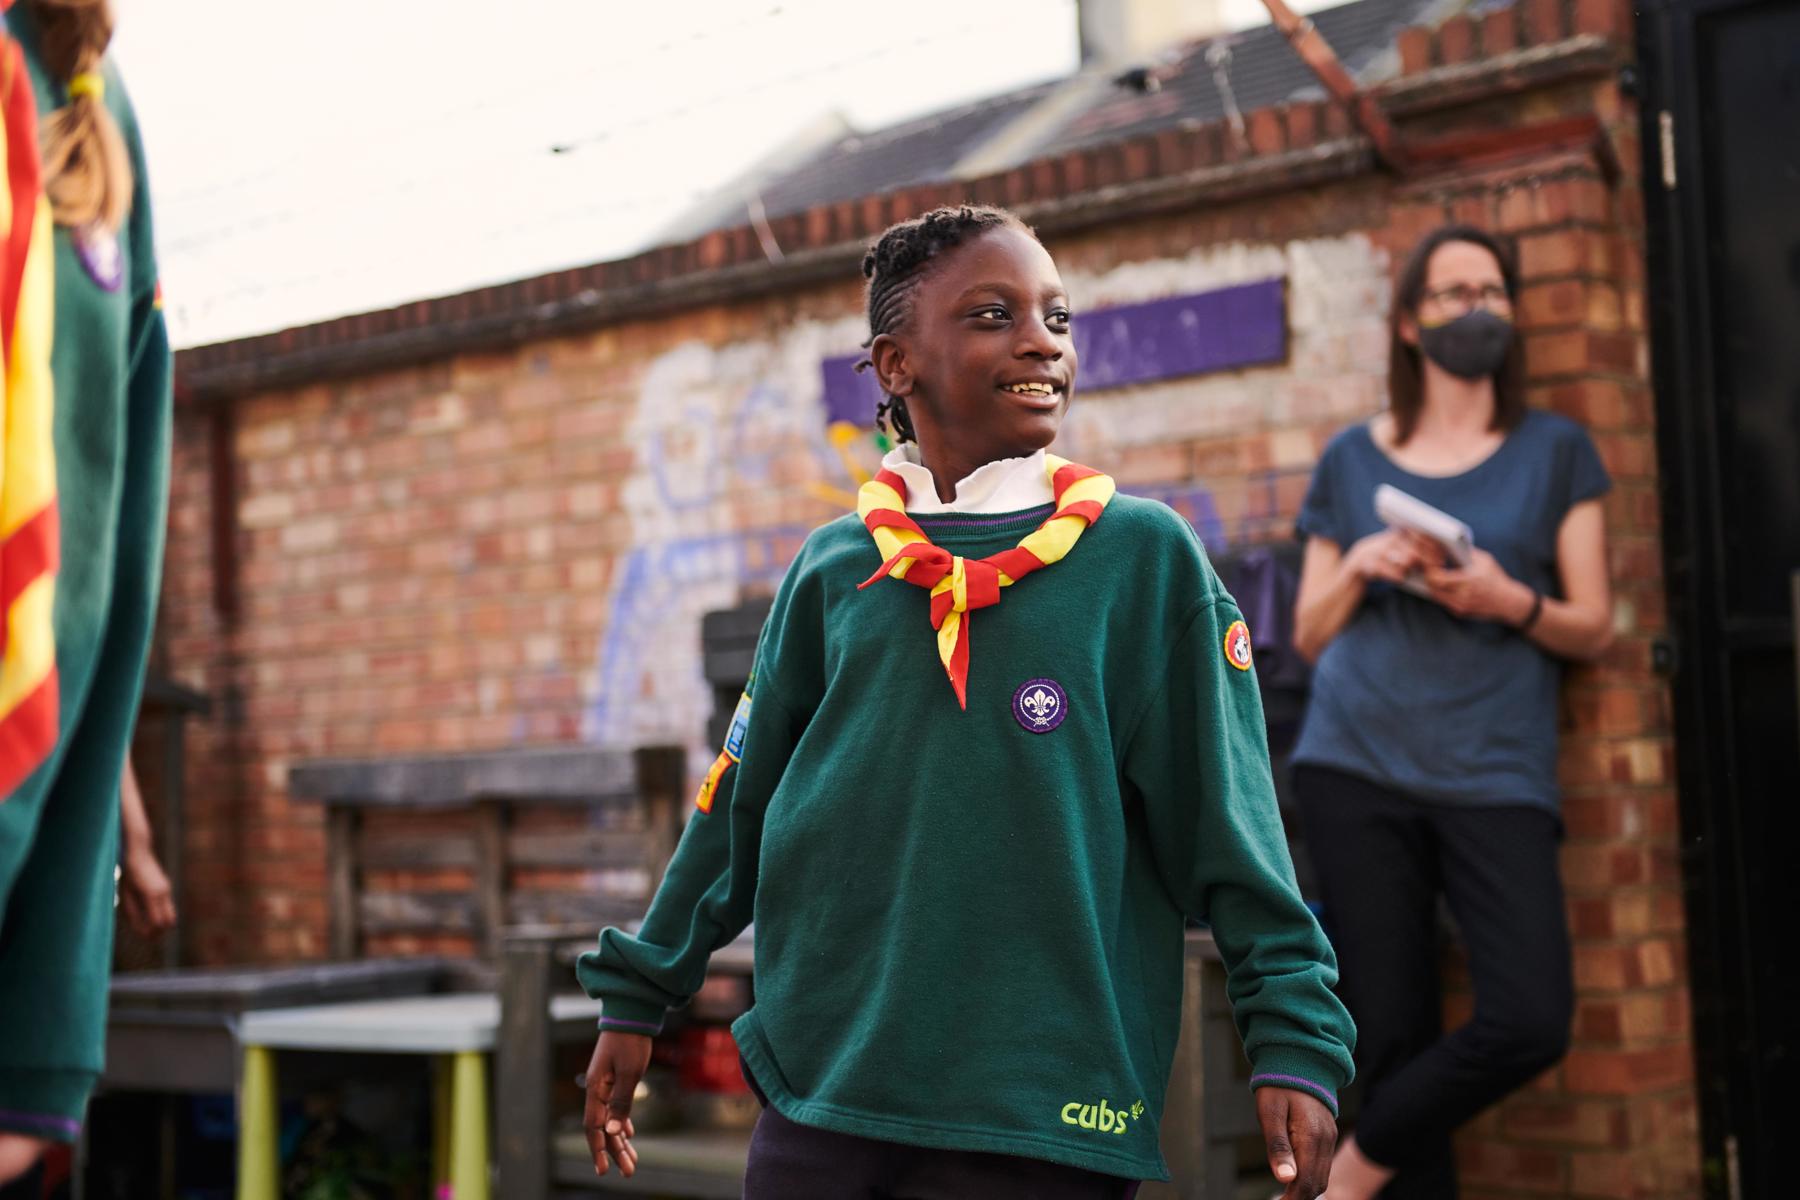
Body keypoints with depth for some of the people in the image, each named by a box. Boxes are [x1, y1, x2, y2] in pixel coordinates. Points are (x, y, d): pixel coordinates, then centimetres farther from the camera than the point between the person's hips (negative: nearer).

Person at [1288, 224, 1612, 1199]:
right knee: (1390, 1036, -3)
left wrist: (1512, 602, -12)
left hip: (1495, 775, 0)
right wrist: (1358, 568, -6)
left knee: (1532, 1022, -17)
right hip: (1356, 768, 1)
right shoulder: (1352, 460, 12)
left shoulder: (1554, 451, 11)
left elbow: (1593, 628, 8)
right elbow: (1310, 636, 14)